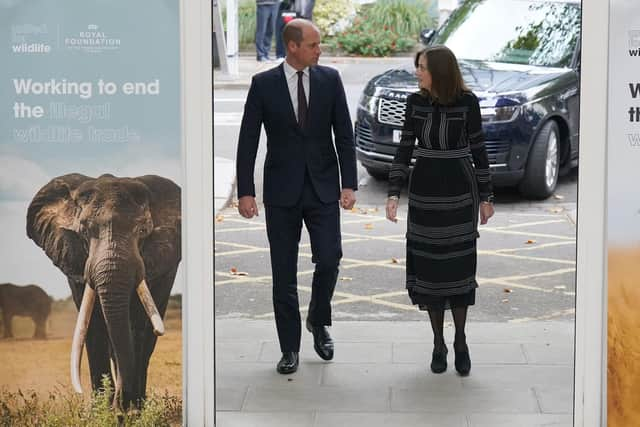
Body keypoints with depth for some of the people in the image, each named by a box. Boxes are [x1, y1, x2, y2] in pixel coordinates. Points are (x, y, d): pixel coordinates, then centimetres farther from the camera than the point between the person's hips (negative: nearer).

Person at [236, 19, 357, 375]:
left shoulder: (330, 79, 1)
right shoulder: (263, 84, -3)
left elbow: (344, 134, 2)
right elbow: (248, 141, -2)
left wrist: (349, 183, -5)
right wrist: (246, 191, -7)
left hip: (324, 188, 1)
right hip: (282, 192, -1)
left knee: (329, 261, -6)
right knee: (284, 274, 4)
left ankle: (318, 321, 23)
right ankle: (290, 348, 15)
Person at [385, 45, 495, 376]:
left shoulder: (467, 102, -7)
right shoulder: (415, 102, 0)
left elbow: (478, 149, -1)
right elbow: (405, 149, 3)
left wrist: (486, 197, 1)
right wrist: (393, 193, -6)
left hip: (459, 189, -2)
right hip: (424, 190, 3)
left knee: (458, 265, -2)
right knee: (428, 265, 4)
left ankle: (460, 341, 16)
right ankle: (438, 344, 16)